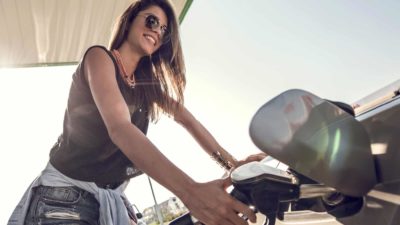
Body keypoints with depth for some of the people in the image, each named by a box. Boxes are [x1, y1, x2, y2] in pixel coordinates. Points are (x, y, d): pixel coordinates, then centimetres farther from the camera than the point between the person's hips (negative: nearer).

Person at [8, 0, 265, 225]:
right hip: (67, 193, -6)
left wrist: (230, 162, -11)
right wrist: (191, 191, -41)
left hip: (113, 199, 6)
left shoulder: (147, 81, 10)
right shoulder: (100, 57, -12)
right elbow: (119, 128, -28)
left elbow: (186, 118, 4)